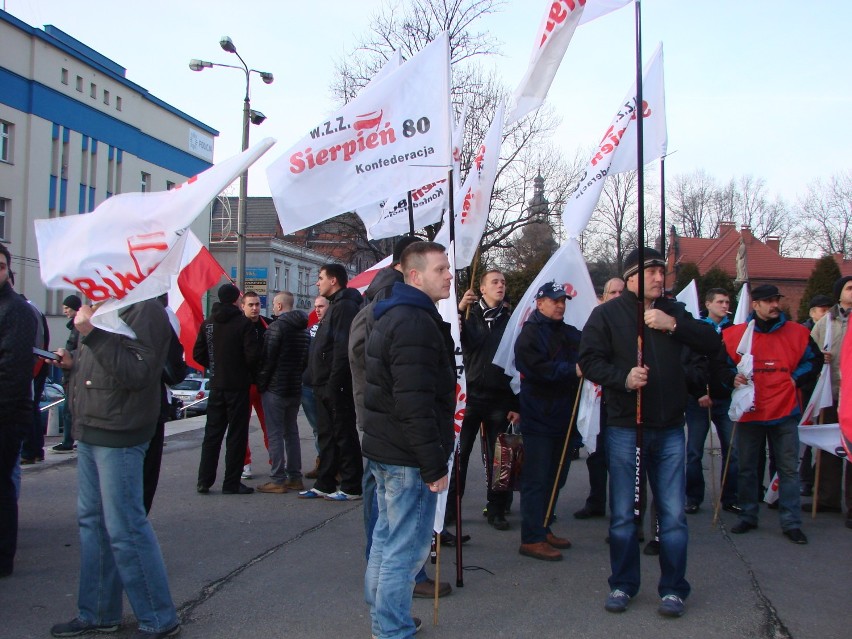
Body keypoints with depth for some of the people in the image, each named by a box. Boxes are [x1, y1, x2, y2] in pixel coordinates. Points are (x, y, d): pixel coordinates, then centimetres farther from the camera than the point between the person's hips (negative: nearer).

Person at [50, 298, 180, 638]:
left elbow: (137, 373, -23)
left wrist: (93, 334, -26)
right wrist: (74, 363, 6)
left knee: (125, 528, -5)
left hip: (117, 436, -10)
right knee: (92, 522, 16)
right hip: (90, 431, 10)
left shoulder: (144, 310, -14)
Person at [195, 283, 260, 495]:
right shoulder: (244, 323, -11)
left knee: (212, 433, 13)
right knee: (237, 434, 2)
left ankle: (204, 481, 14)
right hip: (238, 386, -5)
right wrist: (250, 372, 2)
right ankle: (231, 483, 4)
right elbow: (252, 354, -17)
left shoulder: (208, 323, 5)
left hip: (216, 386, 5)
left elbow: (198, 354, 6)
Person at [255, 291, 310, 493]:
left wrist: (261, 384, -5)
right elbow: (306, 360, 14)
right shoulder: (304, 329, 11)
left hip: (275, 389, -7)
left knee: (275, 433, -2)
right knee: (291, 432, 14)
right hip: (295, 389, 8)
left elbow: (267, 359, -15)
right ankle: (295, 478, 17)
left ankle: (277, 480, 0)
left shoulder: (276, 327, -14)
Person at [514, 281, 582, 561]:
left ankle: (544, 529, 27)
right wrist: (572, 370, -23)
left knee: (555, 477, 15)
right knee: (537, 479, -5)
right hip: (539, 419, -8)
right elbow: (537, 368, -22)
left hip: (563, 418, 8)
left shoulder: (570, 334, 16)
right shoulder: (530, 333, -8)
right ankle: (531, 539, 1)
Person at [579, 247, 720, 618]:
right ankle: (622, 585, 22)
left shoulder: (672, 312, 11)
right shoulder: (607, 314, 0)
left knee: (673, 514, 5)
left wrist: (673, 325, -12)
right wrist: (623, 377, -22)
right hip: (625, 429, -2)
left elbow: (713, 344, 1)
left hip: (669, 430, 3)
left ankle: (673, 589, 18)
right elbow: (589, 360, -6)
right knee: (622, 513, 7)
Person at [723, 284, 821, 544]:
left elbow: (815, 360, 14)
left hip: (784, 413, 0)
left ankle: (791, 522, 11)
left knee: (788, 468, 3)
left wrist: (796, 379, 1)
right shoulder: (735, 334, -1)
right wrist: (733, 379, -9)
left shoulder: (796, 333, 2)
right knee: (747, 468, 9)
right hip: (749, 413, 0)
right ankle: (747, 516, 23)